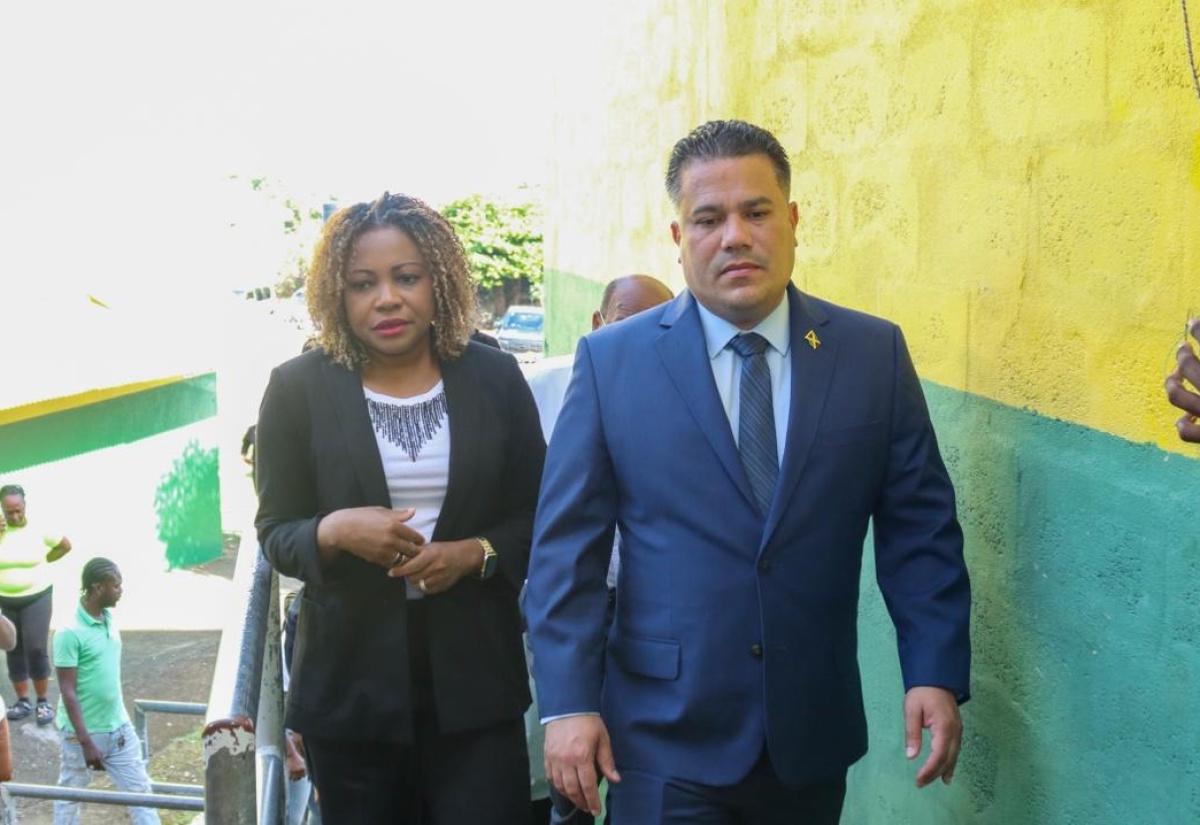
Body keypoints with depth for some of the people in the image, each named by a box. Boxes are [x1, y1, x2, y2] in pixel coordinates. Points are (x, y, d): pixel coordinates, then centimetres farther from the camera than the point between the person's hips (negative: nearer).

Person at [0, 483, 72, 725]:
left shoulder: (39, 528, -8)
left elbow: (66, 545, 6)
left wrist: (43, 561, 0)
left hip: (37, 598, -2)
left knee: (36, 649, -7)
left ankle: (43, 702, 5)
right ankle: (22, 701, 19)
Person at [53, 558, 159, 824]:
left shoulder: (109, 619, 2)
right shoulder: (70, 633, -21)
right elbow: (67, 692, -20)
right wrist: (86, 741, -21)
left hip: (118, 727, 7)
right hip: (82, 732, -7)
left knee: (139, 788, 8)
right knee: (70, 795, 12)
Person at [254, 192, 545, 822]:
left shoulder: (495, 378, 1)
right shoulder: (298, 388, -1)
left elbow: (538, 517, 6)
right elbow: (275, 533, 2)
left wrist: (475, 553, -14)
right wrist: (336, 530, -19)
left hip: (473, 677, 0)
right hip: (350, 682, 0)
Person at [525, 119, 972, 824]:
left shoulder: (875, 352, 1)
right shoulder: (612, 361, -3)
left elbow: (921, 528, 3)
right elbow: (566, 546, -3)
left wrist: (937, 674, -5)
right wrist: (569, 702, -8)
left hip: (814, 739, 2)